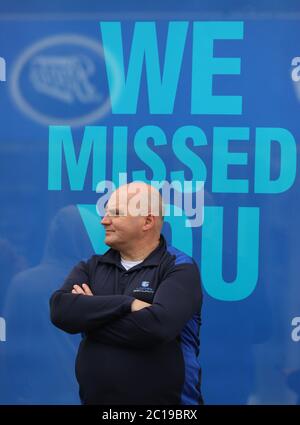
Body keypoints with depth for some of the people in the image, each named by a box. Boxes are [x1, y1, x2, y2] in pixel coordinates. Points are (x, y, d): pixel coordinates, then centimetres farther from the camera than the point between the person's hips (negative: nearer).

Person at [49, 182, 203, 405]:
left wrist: (89, 319, -13)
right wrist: (127, 303, -21)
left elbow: (157, 324, -25)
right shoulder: (91, 267, 6)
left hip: (165, 401, -4)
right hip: (94, 398, 4)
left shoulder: (179, 269, -8)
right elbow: (60, 310, -12)